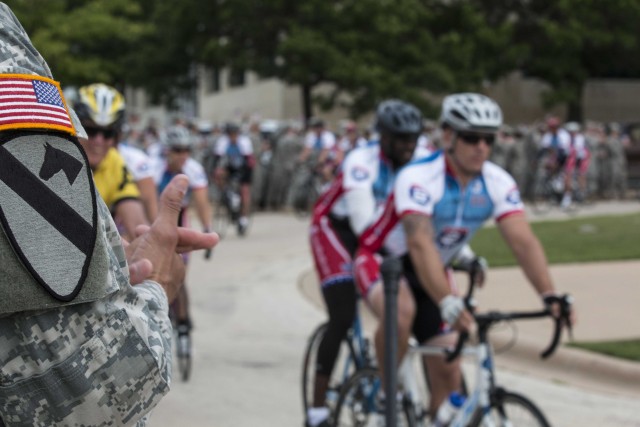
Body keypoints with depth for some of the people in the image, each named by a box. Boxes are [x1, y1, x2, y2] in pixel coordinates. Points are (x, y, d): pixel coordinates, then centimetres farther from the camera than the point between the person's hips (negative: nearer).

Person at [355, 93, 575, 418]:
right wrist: (449, 304, -55)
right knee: (402, 313, -38)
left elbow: (523, 241, -24)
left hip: (431, 272, 6)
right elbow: (420, 245, -44)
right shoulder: (418, 178, -32)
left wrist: (550, 296, -39)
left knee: (447, 373, -1)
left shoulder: (498, 183, -16)